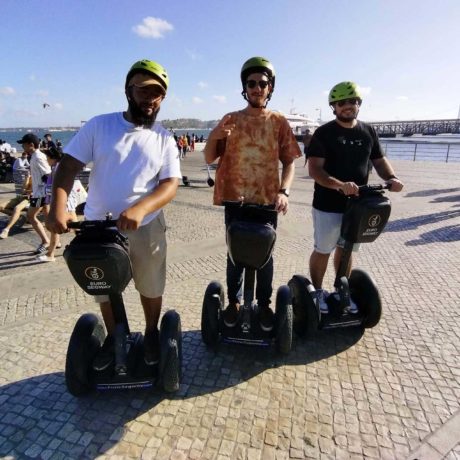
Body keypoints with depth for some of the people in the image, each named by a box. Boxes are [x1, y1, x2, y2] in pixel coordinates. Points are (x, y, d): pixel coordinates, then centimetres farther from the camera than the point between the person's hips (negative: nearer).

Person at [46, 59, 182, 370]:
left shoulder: (164, 139, -1)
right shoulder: (99, 126, -2)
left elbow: (171, 184, -10)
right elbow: (69, 166, -6)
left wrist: (140, 208, -29)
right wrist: (58, 206, -23)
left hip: (145, 226, 0)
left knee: (151, 285, 14)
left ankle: (151, 333, 39)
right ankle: (113, 337, 41)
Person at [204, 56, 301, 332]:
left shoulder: (278, 122, 3)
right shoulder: (231, 120, 4)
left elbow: (289, 162, 1)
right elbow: (209, 158, 2)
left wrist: (284, 191, -17)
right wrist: (215, 135, -18)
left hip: (267, 201, 0)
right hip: (235, 200, 0)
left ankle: (264, 304, 28)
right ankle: (234, 302, 29)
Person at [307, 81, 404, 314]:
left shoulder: (369, 132, 7)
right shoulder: (324, 133, -9)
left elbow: (379, 160, 15)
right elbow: (314, 169, -17)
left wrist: (391, 177, -7)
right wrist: (340, 185, -33)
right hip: (328, 206, -4)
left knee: (346, 251, 17)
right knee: (323, 251, 8)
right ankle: (317, 291, 27)